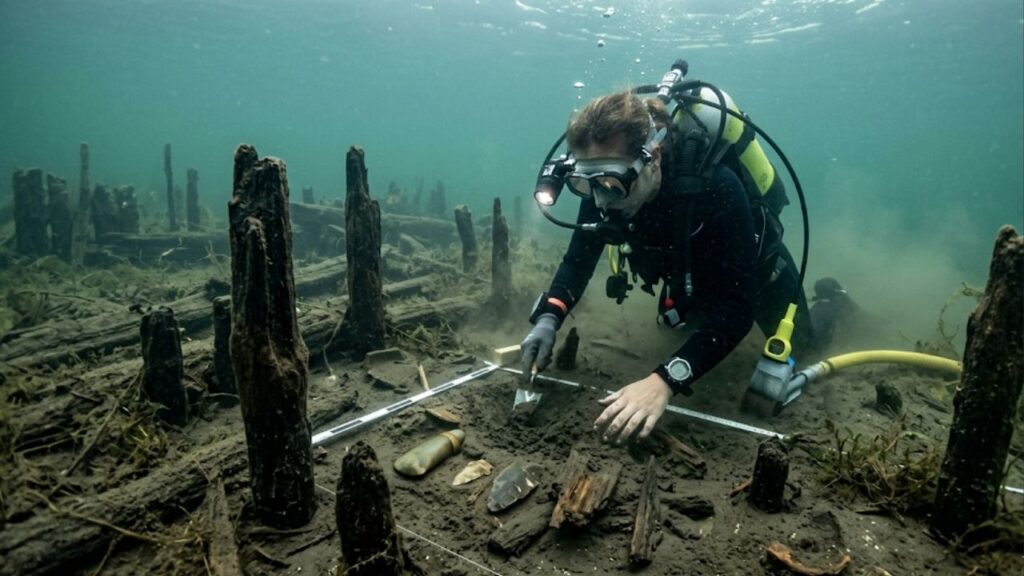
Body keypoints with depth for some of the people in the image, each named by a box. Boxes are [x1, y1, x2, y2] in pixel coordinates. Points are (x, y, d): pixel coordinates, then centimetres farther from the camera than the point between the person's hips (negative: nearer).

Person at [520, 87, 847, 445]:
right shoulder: (606, 180, -28)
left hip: (755, 269, -5)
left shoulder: (714, 185, -45)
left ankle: (830, 301, 46)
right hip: (692, 271, 5)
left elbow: (736, 305, -46)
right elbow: (579, 258, -18)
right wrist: (547, 318, -37)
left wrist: (664, 380, -58)